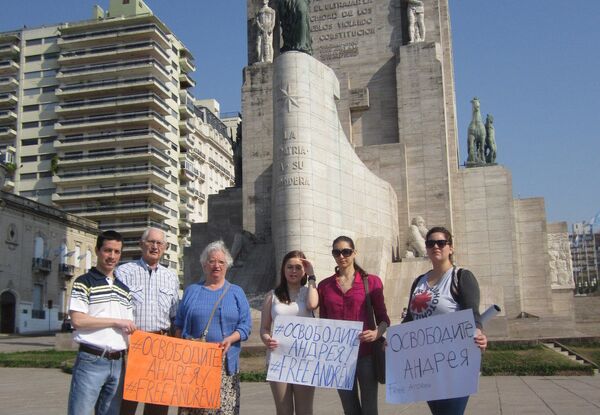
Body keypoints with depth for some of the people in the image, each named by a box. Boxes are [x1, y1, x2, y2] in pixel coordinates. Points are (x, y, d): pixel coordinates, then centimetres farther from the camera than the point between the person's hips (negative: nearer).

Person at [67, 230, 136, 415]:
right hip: (91, 360, -6)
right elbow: (77, 320, -14)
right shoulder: (84, 282, -2)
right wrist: (116, 321, -11)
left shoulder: (124, 289, 16)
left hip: (118, 362, 6)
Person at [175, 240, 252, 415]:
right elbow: (179, 325, 13)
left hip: (225, 363, -1)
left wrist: (230, 339, -13)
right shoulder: (191, 291, 14)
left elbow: (245, 325, 4)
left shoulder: (236, 292, 11)